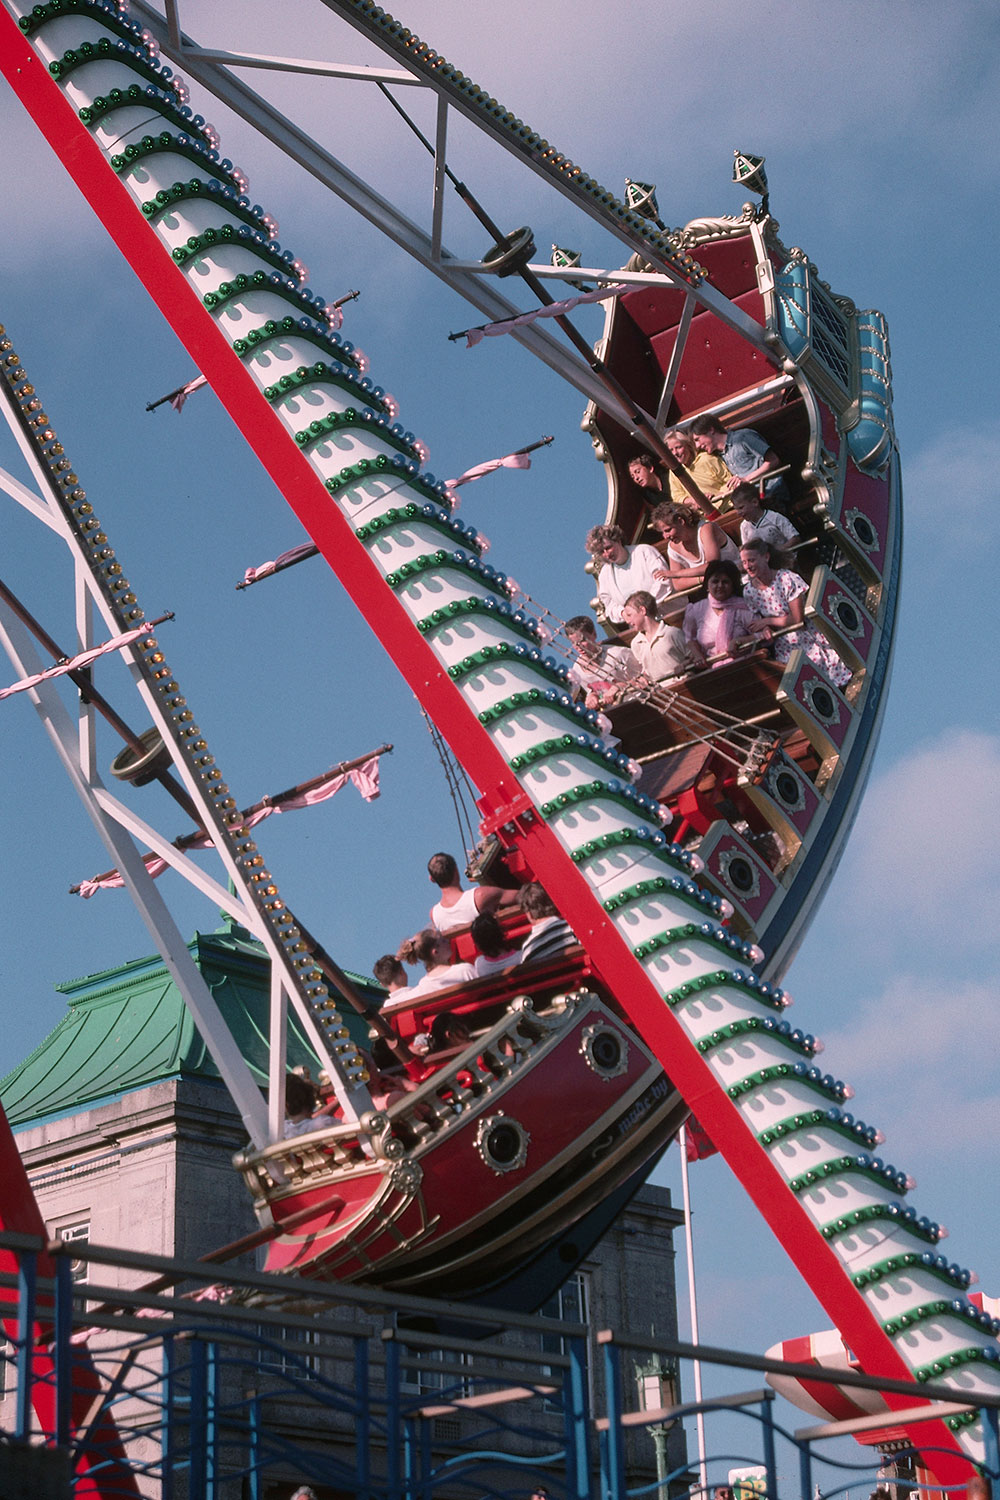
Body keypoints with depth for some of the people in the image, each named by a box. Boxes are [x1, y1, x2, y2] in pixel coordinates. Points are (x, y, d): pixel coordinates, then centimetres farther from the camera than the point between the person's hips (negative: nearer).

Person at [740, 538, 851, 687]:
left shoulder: (787, 579, -15)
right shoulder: (749, 591, -1)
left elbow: (798, 618, -16)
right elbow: (755, 622, 5)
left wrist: (767, 621, -14)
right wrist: (765, 629, -19)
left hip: (807, 640, -3)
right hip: (784, 646, 3)